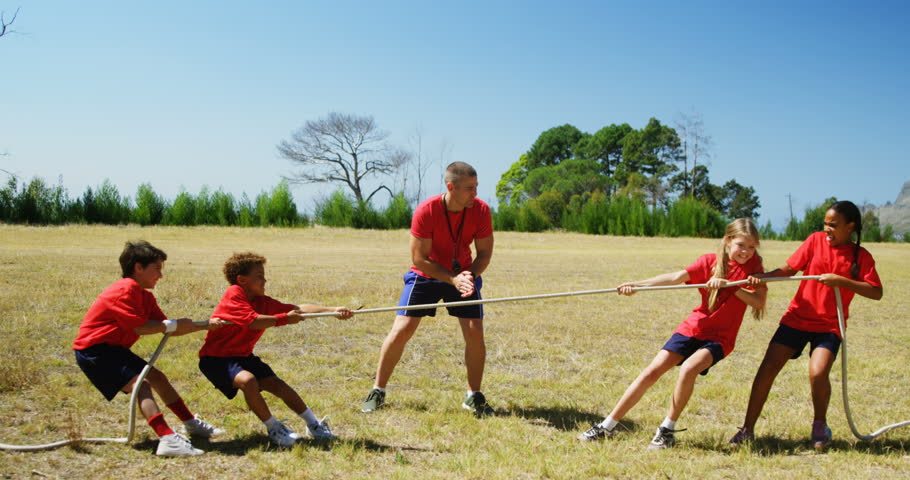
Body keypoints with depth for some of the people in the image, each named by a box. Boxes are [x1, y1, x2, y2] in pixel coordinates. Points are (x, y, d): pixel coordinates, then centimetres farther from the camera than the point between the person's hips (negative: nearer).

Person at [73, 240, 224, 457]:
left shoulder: (145, 296, 11)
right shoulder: (125, 290, -19)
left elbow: (166, 328, 7)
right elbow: (139, 327, -24)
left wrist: (205, 325, 0)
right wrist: (174, 325, -16)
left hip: (114, 348, 11)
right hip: (93, 350, -11)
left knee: (157, 377, 15)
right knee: (140, 383, -24)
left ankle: (191, 424, 28)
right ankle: (167, 439, -38)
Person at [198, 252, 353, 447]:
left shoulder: (263, 302, 1)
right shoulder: (233, 295, -19)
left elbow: (299, 309, -8)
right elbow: (253, 321, -34)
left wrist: (332, 310, -19)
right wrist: (285, 318, -27)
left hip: (243, 356, 7)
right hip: (216, 358, -7)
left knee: (277, 384, -3)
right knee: (248, 380, -32)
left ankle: (313, 424, 8)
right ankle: (273, 428, -14)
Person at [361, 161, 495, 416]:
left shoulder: (481, 210, -18)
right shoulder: (426, 211, -26)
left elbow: (484, 253, -7)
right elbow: (419, 259, -20)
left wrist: (470, 275, -26)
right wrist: (453, 279, -29)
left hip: (464, 274, 2)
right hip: (425, 274, -2)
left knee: (475, 333, -9)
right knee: (401, 330, -7)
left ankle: (474, 397, 9)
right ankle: (378, 392, 10)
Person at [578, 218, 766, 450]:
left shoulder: (752, 266, -1)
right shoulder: (710, 261, -2)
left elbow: (759, 302, -13)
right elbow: (677, 277, -16)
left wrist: (727, 284, -24)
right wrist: (637, 284, -30)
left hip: (719, 337, -1)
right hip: (693, 327, 1)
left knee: (688, 368, -29)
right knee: (652, 371, -9)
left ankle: (667, 430, -10)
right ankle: (607, 426, 1)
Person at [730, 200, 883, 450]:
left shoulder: (861, 256, 0)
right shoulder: (816, 240, 3)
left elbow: (876, 292, -10)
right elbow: (789, 269, -1)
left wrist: (841, 281, -21)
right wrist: (761, 277, -18)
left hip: (829, 326, -2)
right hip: (797, 318, 2)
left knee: (818, 373, -22)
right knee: (767, 369, -7)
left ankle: (820, 425, 8)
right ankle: (747, 429, 3)